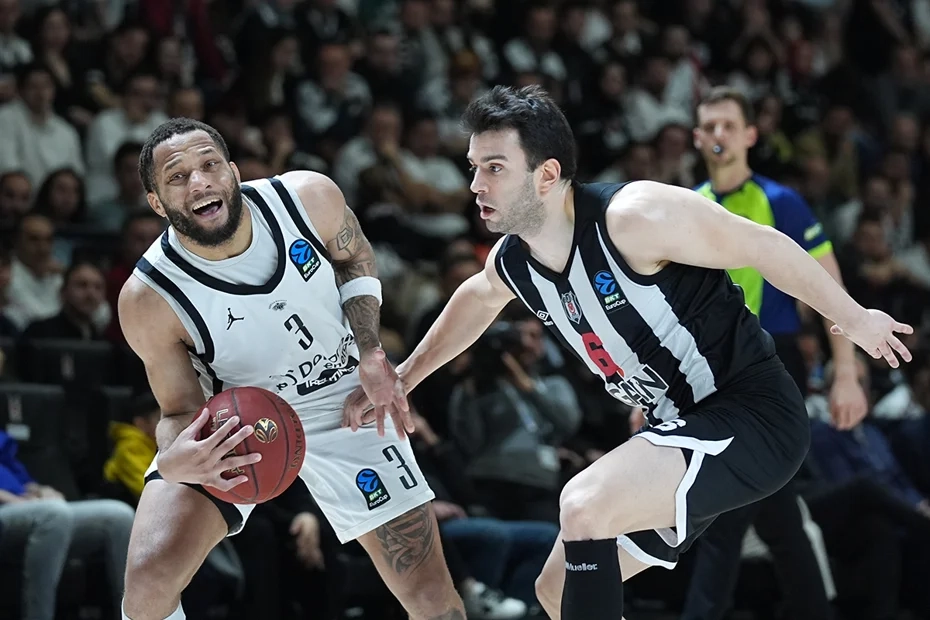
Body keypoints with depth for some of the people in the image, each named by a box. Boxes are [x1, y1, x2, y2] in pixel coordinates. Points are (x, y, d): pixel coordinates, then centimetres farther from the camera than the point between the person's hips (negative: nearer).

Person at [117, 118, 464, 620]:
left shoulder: (309, 197, -22)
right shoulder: (148, 300, -27)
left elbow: (354, 259, 2)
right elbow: (181, 410, -15)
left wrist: (370, 354, -10)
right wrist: (172, 462, -38)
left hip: (342, 403, 2)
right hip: (228, 425, -2)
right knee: (149, 578, -23)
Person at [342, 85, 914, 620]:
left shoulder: (633, 217, -25)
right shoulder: (510, 265, 0)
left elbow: (765, 247, -14)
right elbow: (476, 301, 27)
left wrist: (854, 319, -3)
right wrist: (401, 379, 34)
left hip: (756, 416, -9)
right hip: (682, 429, 9)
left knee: (586, 506, -30)